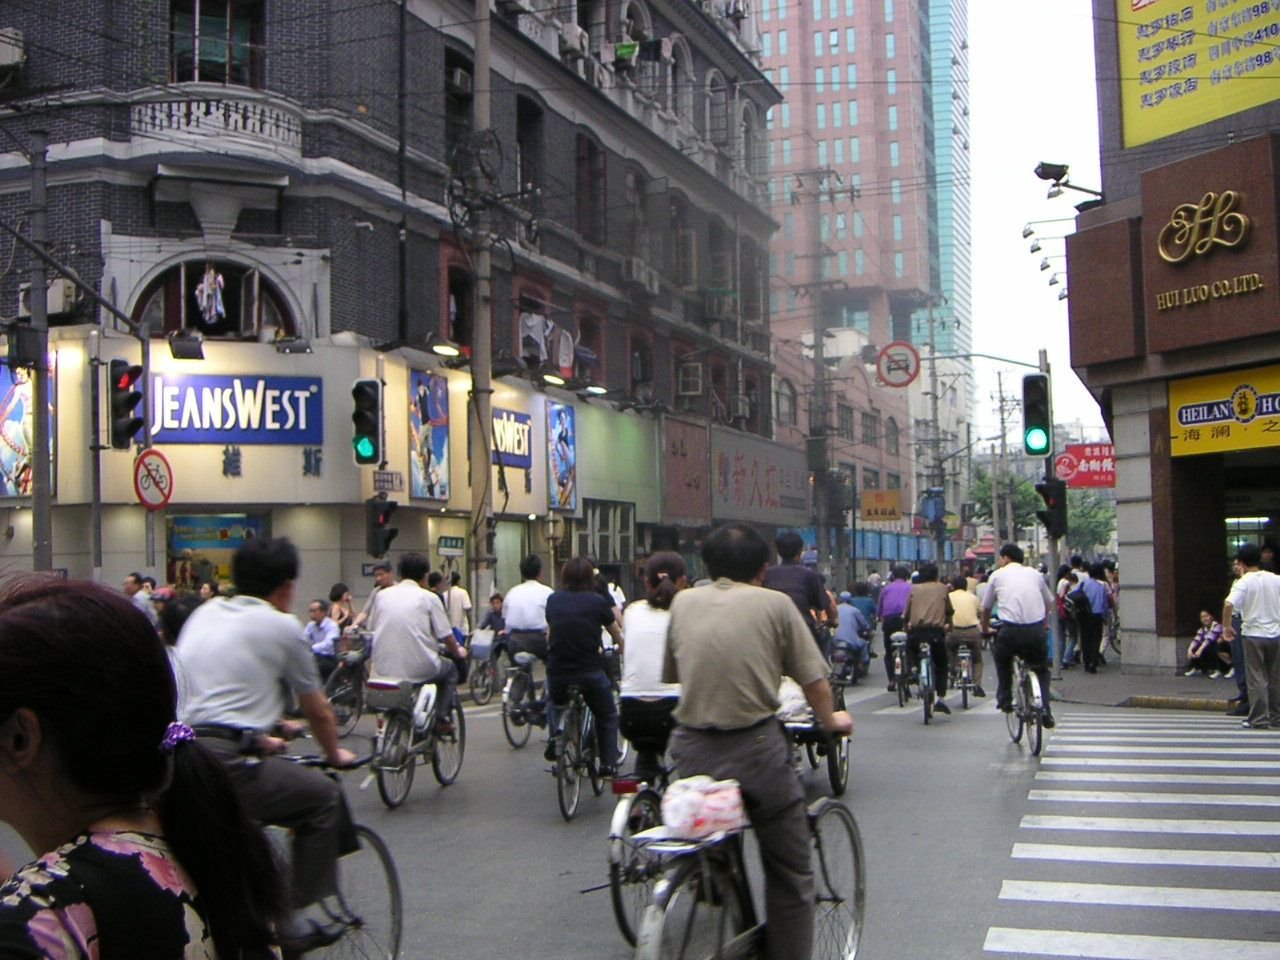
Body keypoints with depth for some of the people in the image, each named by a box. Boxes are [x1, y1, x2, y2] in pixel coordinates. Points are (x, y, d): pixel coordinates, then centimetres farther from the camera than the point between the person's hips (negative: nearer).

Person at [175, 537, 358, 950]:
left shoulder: (202, 615, 22)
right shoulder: (280, 626, 3)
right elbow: (317, 711, 14)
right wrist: (334, 753, 33)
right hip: (224, 765, -7)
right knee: (325, 797, 9)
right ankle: (298, 915, 10)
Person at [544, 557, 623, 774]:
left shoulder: (553, 600, 5)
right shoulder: (598, 601, -1)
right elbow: (617, 635, 16)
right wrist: (622, 648, 38)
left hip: (557, 673, 2)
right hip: (590, 672, -2)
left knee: (553, 702, 35)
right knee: (607, 716, 22)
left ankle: (554, 736, 12)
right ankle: (608, 764, 16)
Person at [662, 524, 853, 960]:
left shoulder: (683, 602, 8)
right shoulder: (775, 604, -2)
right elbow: (814, 682, -1)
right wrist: (831, 720, 18)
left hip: (691, 750, 4)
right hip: (755, 750, -4)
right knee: (791, 878, 10)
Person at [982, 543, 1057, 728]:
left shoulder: (997, 575, 14)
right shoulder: (1035, 574, 20)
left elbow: (986, 608, 23)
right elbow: (1050, 603, 32)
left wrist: (985, 629, 41)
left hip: (1011, 631, -2)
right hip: (1037, 631, 2)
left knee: (1002, 659, 30)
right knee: (1041, 670, 23)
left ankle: (1005, 700, 26)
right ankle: (1045, 711, 8)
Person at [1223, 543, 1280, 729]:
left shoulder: (1243, 582, -11)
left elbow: (1229, 604, -24)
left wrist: (1226, 626, -10)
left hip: (1253, 635, -4)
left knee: (1256, 678, 1)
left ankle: (1259, 719, 0)